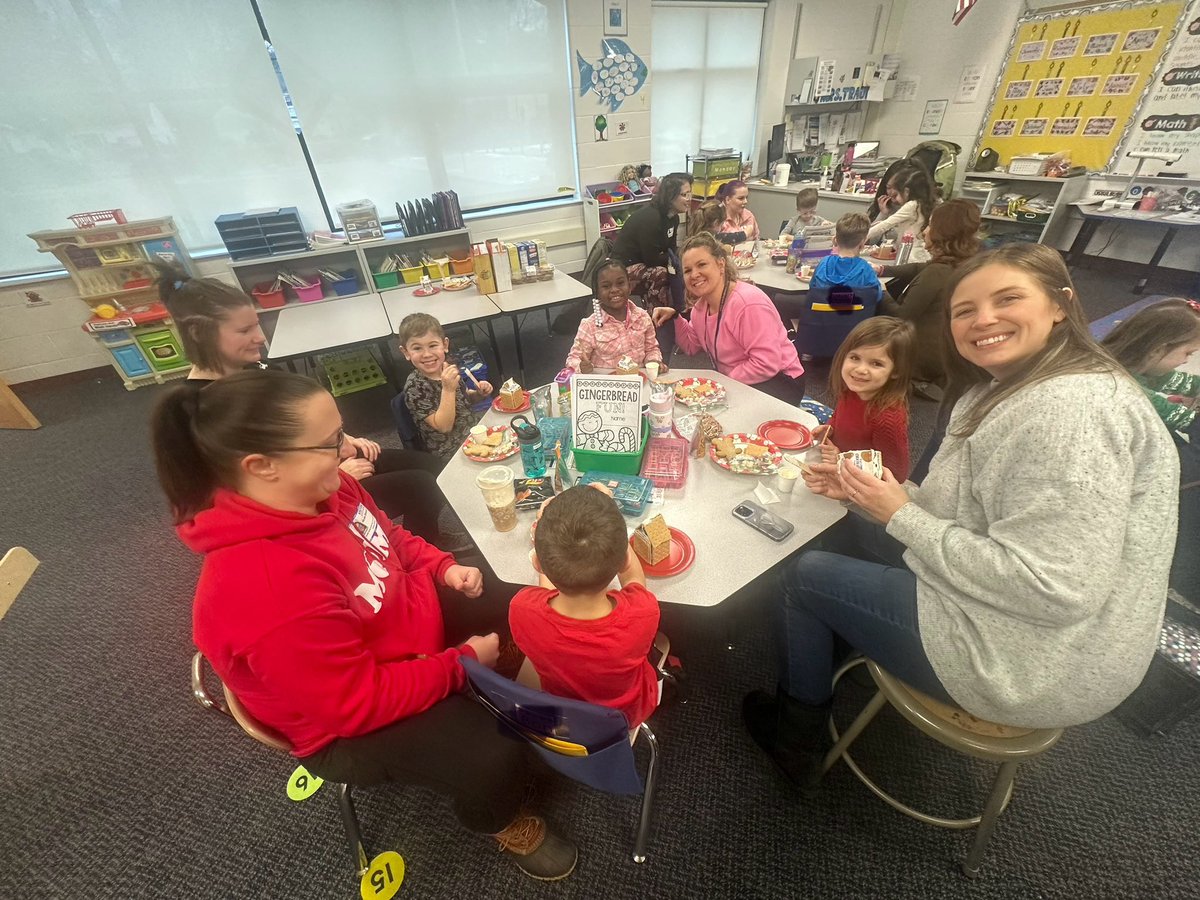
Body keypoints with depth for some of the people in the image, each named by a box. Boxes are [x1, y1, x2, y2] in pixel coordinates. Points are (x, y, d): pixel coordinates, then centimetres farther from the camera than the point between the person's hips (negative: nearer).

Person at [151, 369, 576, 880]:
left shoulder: (322, 490, -13)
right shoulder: (263, 587, -38)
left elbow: (390, 540, 8)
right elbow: (359, 702, -30)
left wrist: (444, 568, -8)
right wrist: (463, 662, -20)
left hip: (407, 615, 8)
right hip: (349, 722, -7)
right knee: (492, 759, -22)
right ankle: (499, 820, 17)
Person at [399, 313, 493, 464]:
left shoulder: (448, 368, -1)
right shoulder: (414, 387, -18)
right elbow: (443, 426, -22)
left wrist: (478, 393, -3)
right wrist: (448, 389, -32)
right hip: (452, 453, -7)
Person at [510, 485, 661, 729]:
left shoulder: (521, 610, -38)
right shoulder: (643, 614, -40)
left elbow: (549, 580, -11)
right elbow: (633, 577, -13)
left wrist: (551, 530, -6)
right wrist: (607, 519, -9)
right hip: (627, 714, -1)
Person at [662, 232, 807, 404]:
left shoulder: (748, 303, -26)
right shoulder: (701, 305, 1)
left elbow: (766, 364, -29)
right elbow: (692, 345, 13)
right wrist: (674, 318, -1)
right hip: (731, 381, 8)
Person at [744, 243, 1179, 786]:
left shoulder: (1071, 410, -26)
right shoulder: (1012, 389, 6)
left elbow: (1053, 590, -29)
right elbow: (972, 513, 8)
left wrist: (901, 515, -22)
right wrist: (863, 492, -3)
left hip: (1035, 664, -10)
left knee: (805, 575, -2)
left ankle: (795, 739, 26)